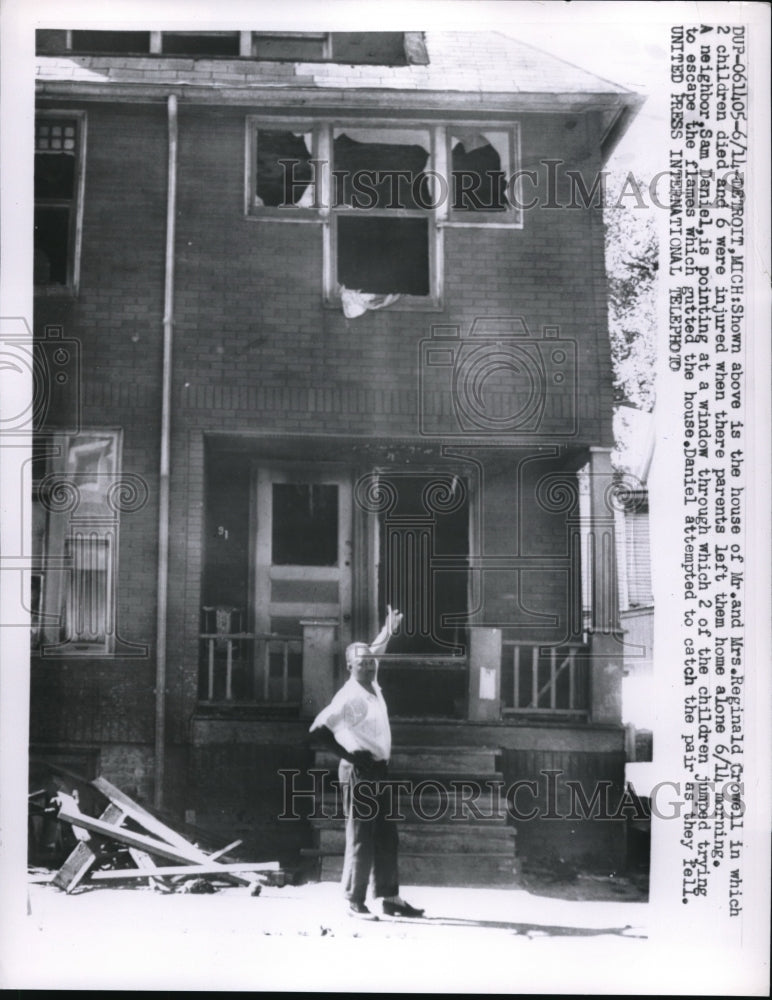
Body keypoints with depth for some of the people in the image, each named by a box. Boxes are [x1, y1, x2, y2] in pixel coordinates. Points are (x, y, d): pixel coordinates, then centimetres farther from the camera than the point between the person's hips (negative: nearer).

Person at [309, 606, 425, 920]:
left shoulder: (373, 687, 8)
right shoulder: (349, 696, -16)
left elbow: (371, 653, 30)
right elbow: (319, 728, -23)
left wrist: (388, 632, 23)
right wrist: (349, 756, -19)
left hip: (379, 771, 9)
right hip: (359, 773, -9)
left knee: (386, 836, 11)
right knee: (361, 838, -2)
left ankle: (390, 898, 18)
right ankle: (355, 901, 6)